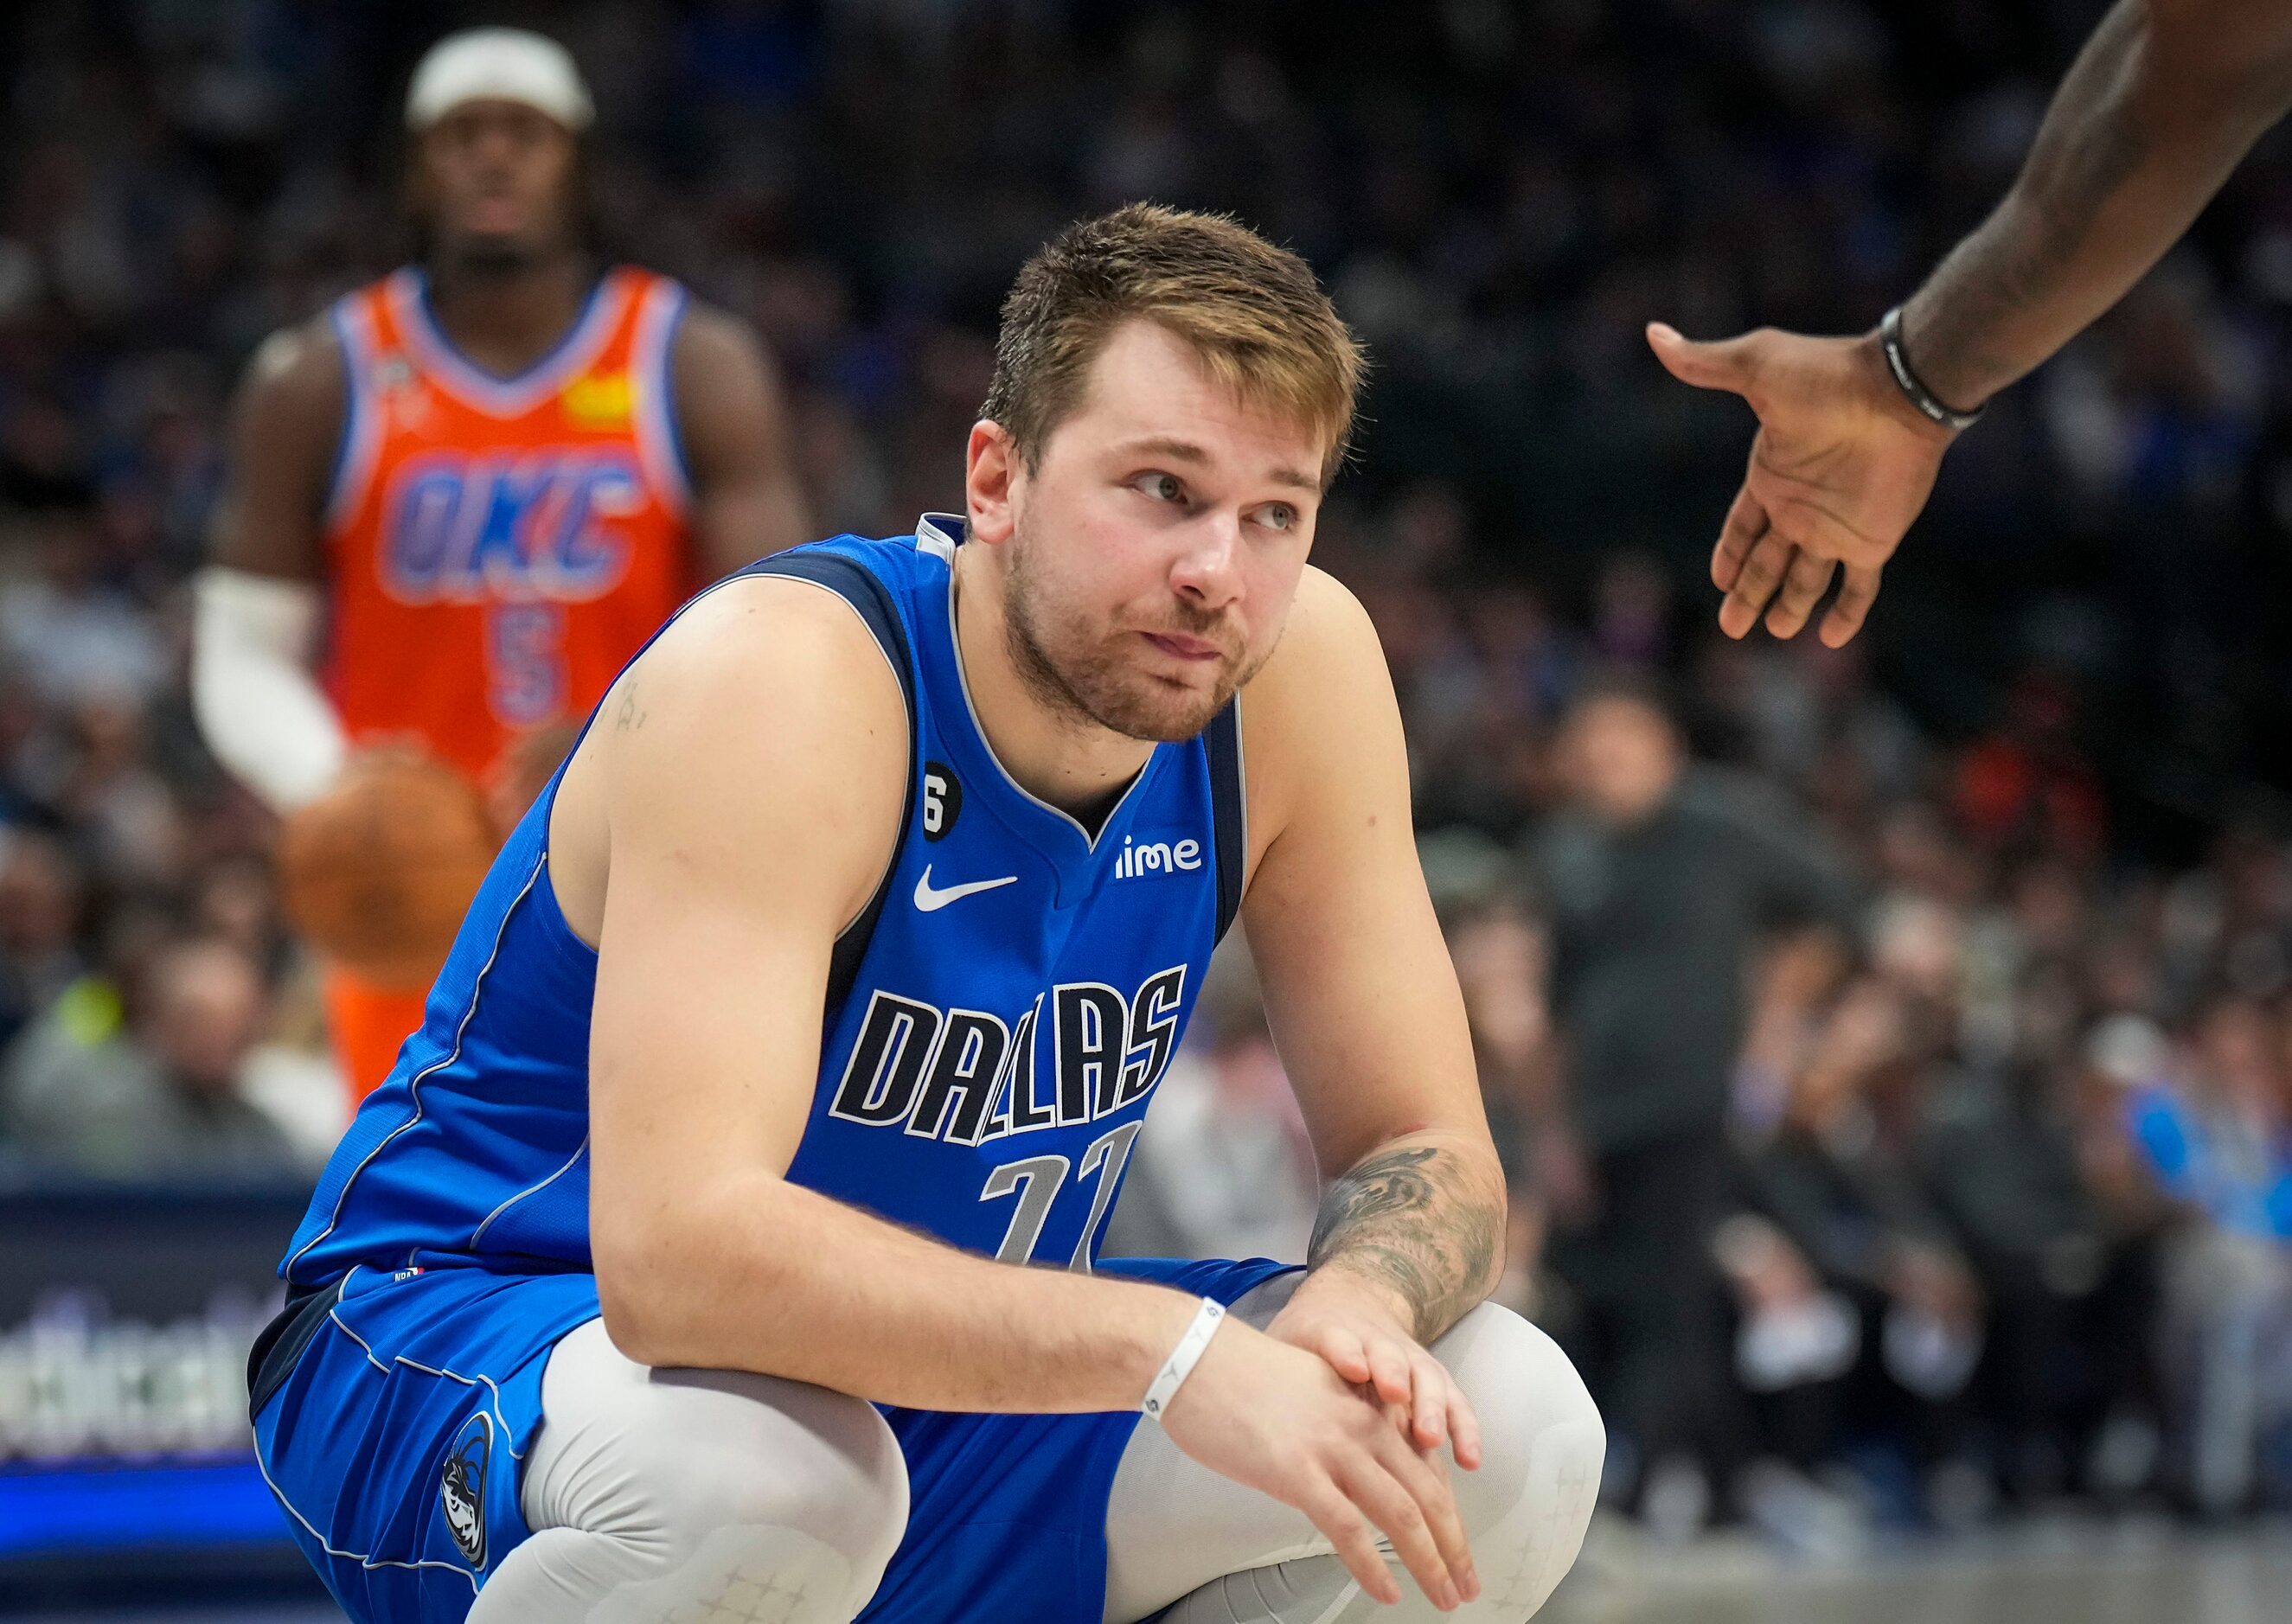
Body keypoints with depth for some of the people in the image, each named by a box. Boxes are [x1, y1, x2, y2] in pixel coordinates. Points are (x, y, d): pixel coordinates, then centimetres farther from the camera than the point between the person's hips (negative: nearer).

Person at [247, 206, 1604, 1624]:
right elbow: (675, 1244, -40)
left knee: (1515, 1439, -10)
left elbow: (1425, 1152, -3)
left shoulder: (1302, 670, -10)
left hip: (941, 1406, 7)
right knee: (756, 1472, -41)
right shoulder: (782, 682, -28)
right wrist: (1177, 1350, -46)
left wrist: (1359, 1303, -29)